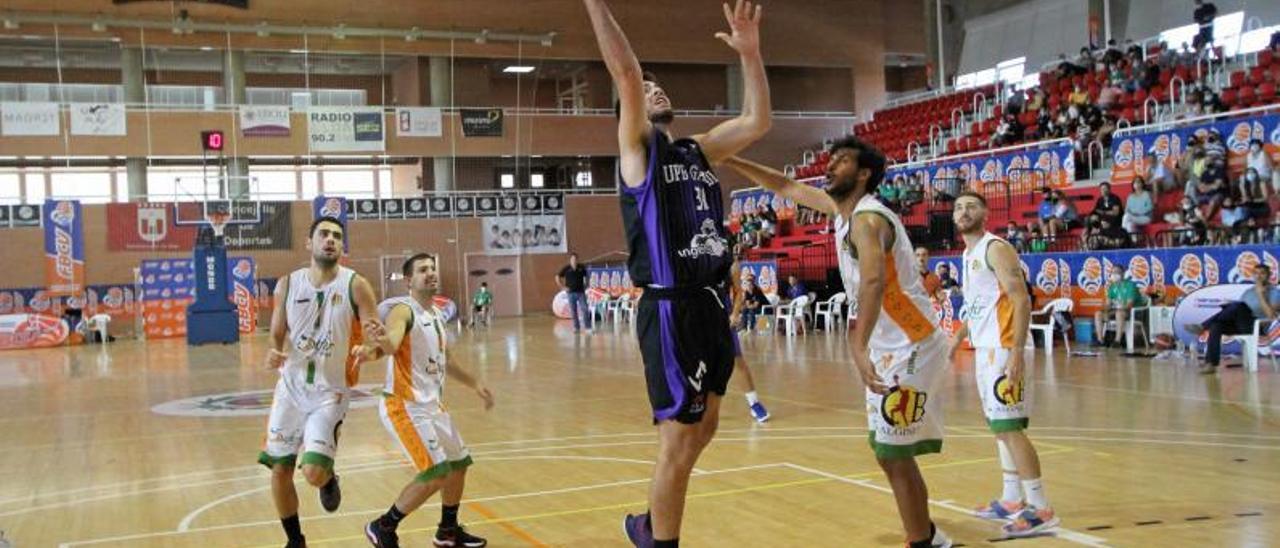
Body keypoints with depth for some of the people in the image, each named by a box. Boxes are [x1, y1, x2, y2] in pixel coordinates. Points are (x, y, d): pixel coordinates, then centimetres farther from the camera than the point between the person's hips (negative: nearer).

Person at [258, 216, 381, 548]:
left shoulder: (355, 286, -9)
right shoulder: (288, 285, -1)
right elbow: (277, 336, 7)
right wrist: (273, 354, -16)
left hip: (330, 392, -3)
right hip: (290, 388, 3)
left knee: (314, 473, -16)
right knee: (279, 470, 6)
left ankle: (329, 479, 22)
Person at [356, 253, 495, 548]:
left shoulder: (436, 314, 11)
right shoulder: (403, 310, -17)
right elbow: (391, 343, -40)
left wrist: (474, 384, 31)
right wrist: (375, 347, -62)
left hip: (432, 403, 9)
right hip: (405, 405, -9)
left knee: (459, 463, 18)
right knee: (436, 473, -16)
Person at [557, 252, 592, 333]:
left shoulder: (581, 268, 2)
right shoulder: (566, 269, -3)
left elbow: (586, 277, 19)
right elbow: (557, 278, 2)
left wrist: (586, 286, 7)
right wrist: (563, 287, -3)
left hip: (581, 292, 1)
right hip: (571, 293, -1)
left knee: (584, 309, -6)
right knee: (573, 311, 4)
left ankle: (588, 327, -6)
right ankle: (576, 327, 13)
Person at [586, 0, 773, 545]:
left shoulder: (699, 150, 16)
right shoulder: (638, 148, -2)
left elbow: (757, 121, 8)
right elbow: (625, 75, -16)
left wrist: (749, 52, 3)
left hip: (710, 305, 8)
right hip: (670, 310, -7)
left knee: (703, 427, 17)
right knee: (679, 442, -4)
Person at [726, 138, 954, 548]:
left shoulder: (867, 219, -20)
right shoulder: (843, 208, 8)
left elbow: (874, 282, -39)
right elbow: (787, 188, 20)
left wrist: (858, 346, -51)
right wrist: (728, 161, 15)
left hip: (912, 349, -10)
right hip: (891, 348, 10)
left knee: (895, 456, -6)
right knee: (888, 452, 16)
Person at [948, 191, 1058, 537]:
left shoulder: (996, 248, -12)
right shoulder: (969, 254, 17)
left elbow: (1021, 300, -20)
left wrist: (1017, 352, -27)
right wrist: (958, 338, 27)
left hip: (1003, 349, -10)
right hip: (984, 349, 10)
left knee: (1010, 427, -11)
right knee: (999, 426, 14)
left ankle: (1041, 510, -7)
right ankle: (1011, 501, 22)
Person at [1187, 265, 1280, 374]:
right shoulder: (1248, 291, 23)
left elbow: (1270, 315, -13)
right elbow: (1237, 312, 18)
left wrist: (1260, 294, -13)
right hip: (1242, 324, 6)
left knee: (1239, 306, -33)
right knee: (1216, 325, -25)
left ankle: (1202, 326, -29)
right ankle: (1211, 363, -34)